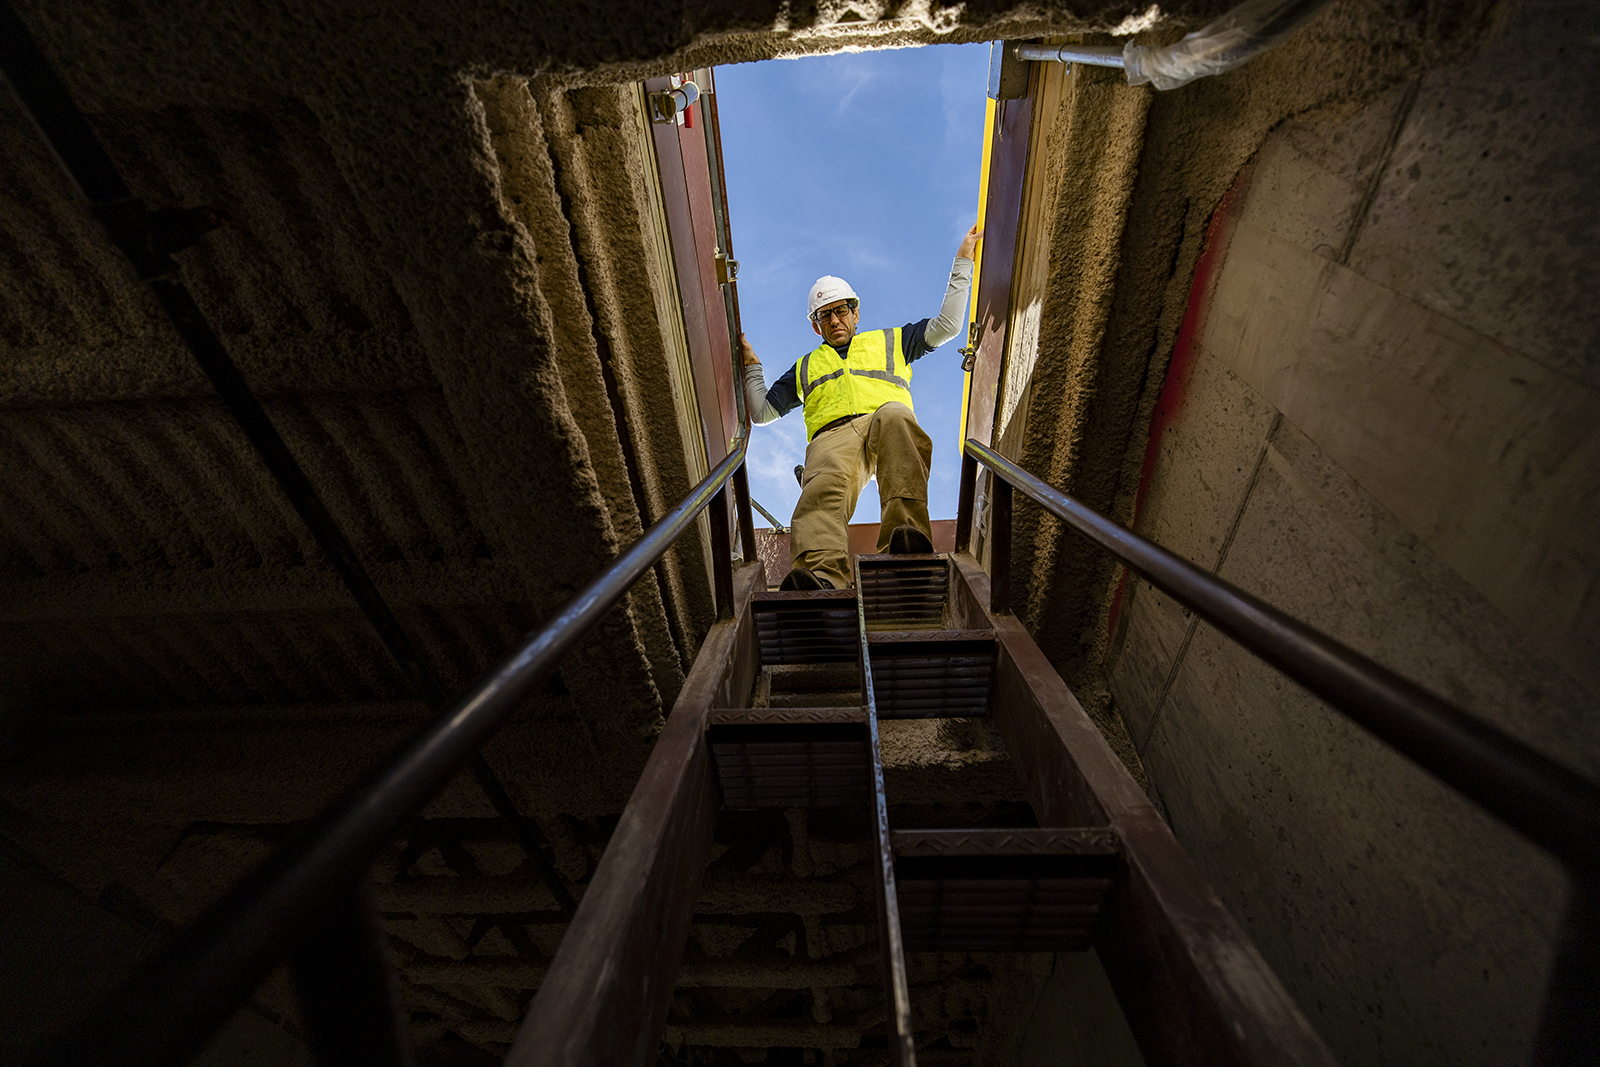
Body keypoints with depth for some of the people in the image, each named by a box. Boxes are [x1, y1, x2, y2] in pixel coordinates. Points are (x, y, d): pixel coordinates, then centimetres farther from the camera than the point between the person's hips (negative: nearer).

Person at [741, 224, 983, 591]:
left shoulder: (889, 341, 37)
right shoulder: (805, 366, 39)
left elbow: (947, 324, 31)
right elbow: (762, 412, 36)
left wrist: (962, 261, 32)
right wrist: (751, 365, 31)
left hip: (884, 425, 0)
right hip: (832, 434, 0)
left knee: (894, 415, -39)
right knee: (825, 482, -37)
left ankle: (906, 539, -56)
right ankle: (820, 577, -63)